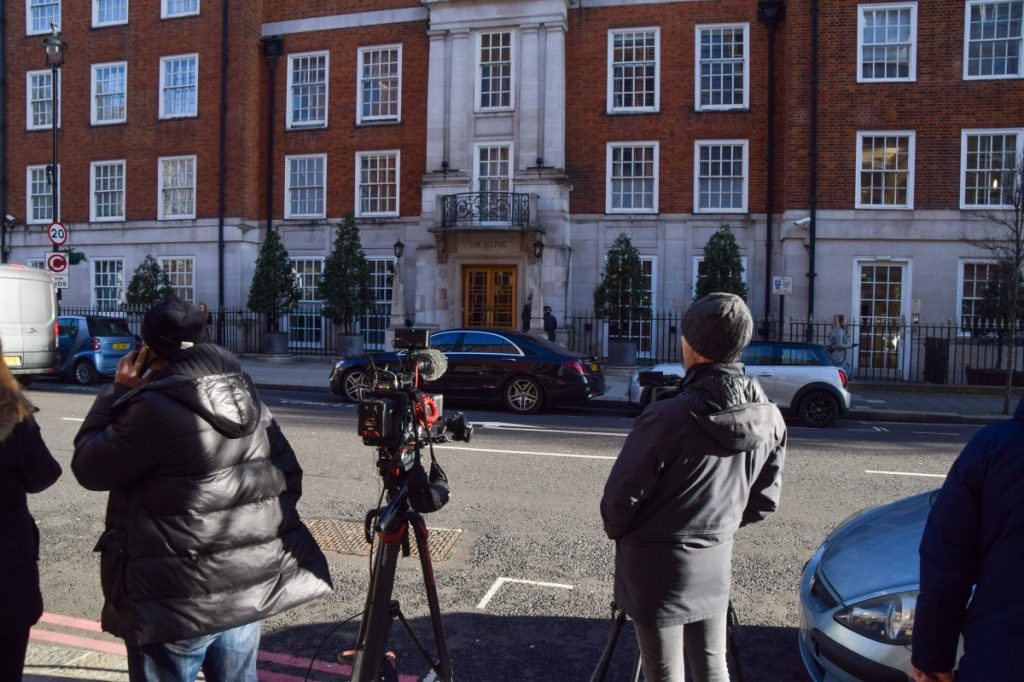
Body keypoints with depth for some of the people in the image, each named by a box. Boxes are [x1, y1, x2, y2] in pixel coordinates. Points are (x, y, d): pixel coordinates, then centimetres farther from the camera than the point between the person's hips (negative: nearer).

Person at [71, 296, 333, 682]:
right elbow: (289, 475, 7)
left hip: (180, 599, -6)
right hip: (251, 584, 7)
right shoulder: (246, 397, 3)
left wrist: (118, 391, 1)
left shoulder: (157, 407, -18)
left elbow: (89, 467, -4)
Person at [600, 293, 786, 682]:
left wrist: (618, 533, 3)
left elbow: (621, 497, -17)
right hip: (715, 566, 5)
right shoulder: (770, 419, -6)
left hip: (657, 567, -5)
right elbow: (764, 502, 5)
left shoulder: (668, 418, -25)